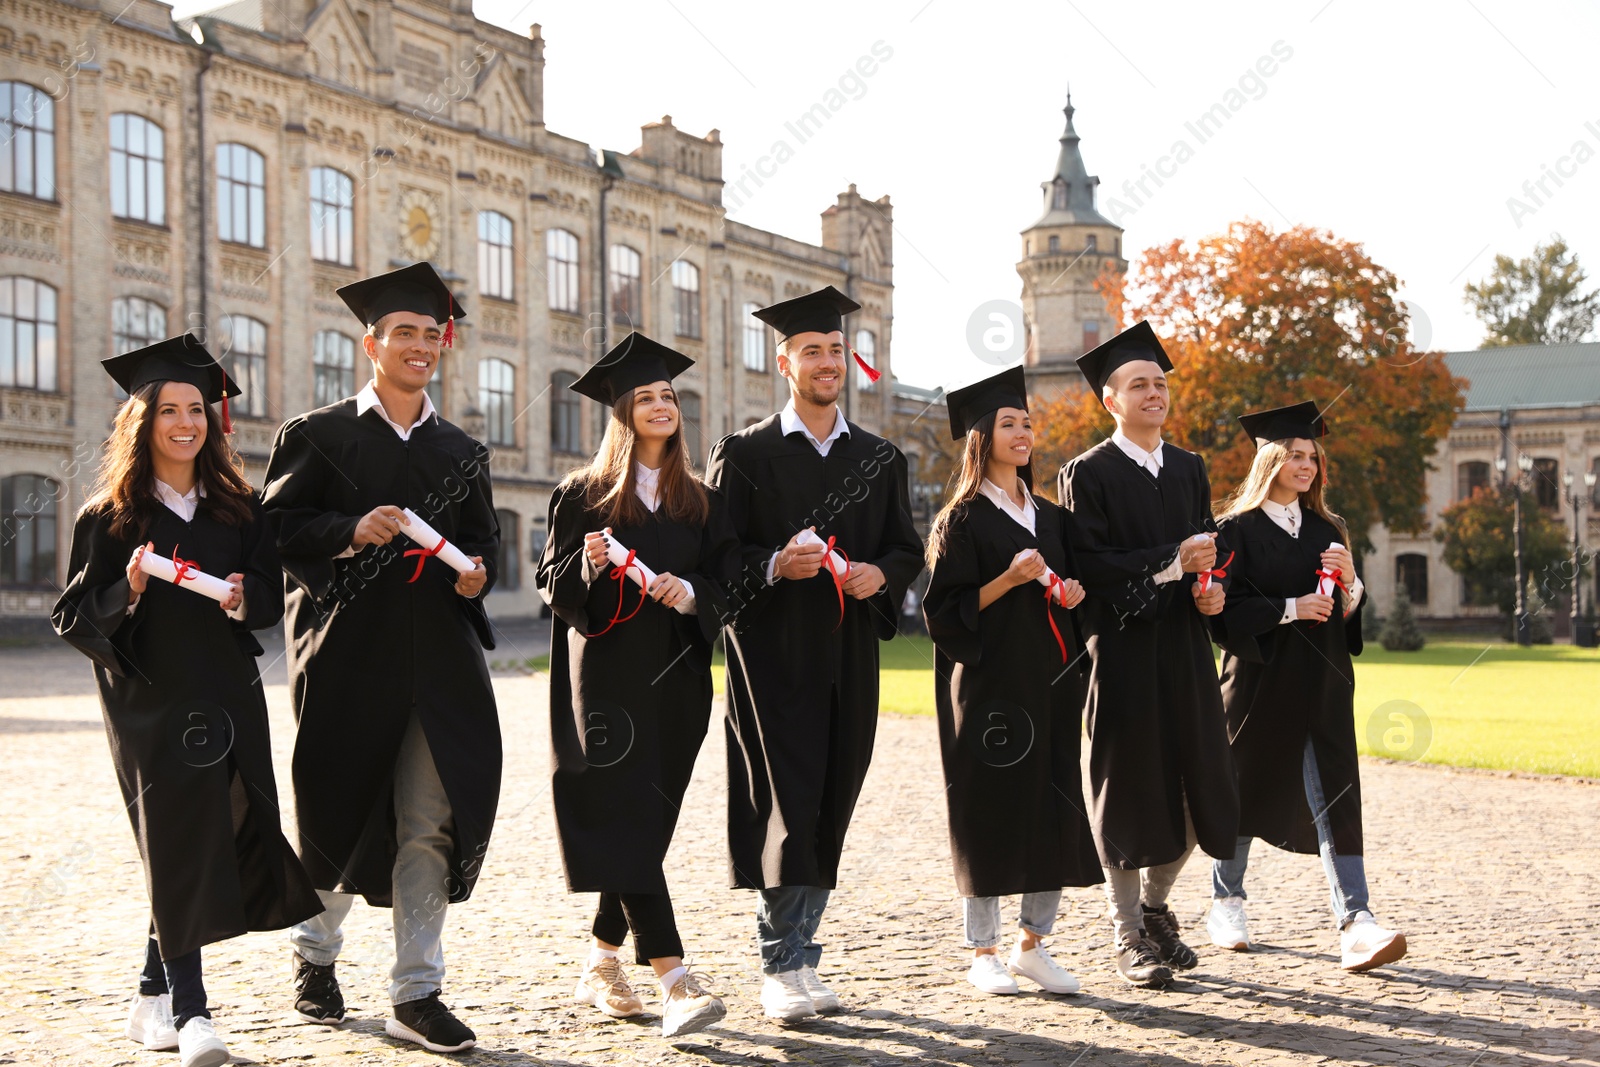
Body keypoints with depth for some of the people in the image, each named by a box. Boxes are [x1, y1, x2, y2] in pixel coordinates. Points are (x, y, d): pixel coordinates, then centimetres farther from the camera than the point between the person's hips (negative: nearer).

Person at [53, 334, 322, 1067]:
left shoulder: (237, 508, 8)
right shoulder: (109, 518, -1)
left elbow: (273, 595, 8)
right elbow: (73, 617, -2)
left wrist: (242, 596, -13)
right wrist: (127, 590, -20)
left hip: (228, 697, 4)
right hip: (150, 700, -4)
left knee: (228, 842, 6)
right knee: (180, 846, -8)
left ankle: (153, 997, 22)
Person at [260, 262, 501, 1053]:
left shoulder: (462, 453, 15)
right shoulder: (317, 436, 4)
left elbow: (483, 537, 17)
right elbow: (277, 526, -4)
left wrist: (476, 572, -4)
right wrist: (352, 533, -19)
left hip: (437, 659, 3)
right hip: (348, 655, -3)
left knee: (430, 824, -2)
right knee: (341, 811, 8)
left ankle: (415, 995, 5)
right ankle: (315, 951, 34)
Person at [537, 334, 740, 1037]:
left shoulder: (698, 500, 13)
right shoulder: (583, 494, 2)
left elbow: (726, 577, 9)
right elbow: (553, 582, 1)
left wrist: (692, 591, -12)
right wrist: (589, 565, -19)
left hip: (676, 677, 4)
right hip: (607, 674, -4)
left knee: (647, 826, 8)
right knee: (626, 818, -12)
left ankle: (602, 963, 24)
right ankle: (675, 980, -17)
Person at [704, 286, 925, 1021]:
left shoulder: (880, 459, 14)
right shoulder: (743, 455, 2)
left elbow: (908, 548, 13)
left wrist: (878, 573, -8)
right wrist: (773, 567, -20)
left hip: (849, 657, 4)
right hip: (773, 656, -4)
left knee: (829, 810, 6)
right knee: (786, 807, -10)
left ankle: (798, 957, 17)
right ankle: (782, 969, -3)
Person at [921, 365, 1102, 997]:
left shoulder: (1051, 517, 14)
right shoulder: (962, 520, -3)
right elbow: (947, 610, -8)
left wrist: (1073, 592, -1)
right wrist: (1010, 579, -18)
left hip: (1051, 680, 6)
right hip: (987, 680, -6)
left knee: (1054, 807, 3)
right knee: (990, 809, -3)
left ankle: (1033, 943, 14)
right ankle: (983, 952, 7)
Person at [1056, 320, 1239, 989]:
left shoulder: (1189, 469, 14)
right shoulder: (1088, 474, -5)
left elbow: (1208, 549, 16)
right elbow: (1091, 565, -15)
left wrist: (1212, 588, -6)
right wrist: (1174, 560, -18)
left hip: (1185, 651, 6)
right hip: (1123, 652, -6)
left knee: (1195, 786, 7)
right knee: (1129, 789, 0)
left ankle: (1154, 903, 29)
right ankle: (1128, 935, 13)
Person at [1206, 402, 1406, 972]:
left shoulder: (1327, 531, 12)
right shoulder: (1237, 529, -3)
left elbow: (1351, 614, 12)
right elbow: (1224, 608, -11)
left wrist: (1348, 581, -8)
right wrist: (1289, 609, -19)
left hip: (1321, 683, 3)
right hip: (1260, 682, -3)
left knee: (1333, 793, -7)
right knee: (1246, 790, 8)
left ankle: (1354, 921, -15)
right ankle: (1227, 902, 27)